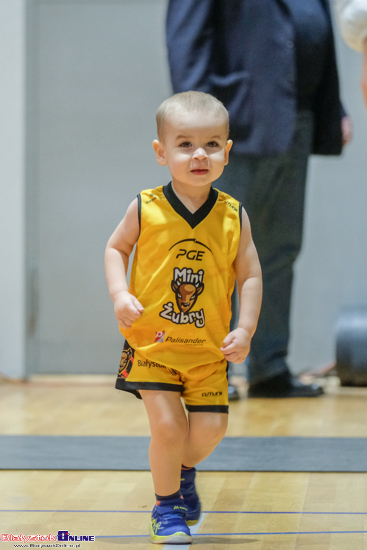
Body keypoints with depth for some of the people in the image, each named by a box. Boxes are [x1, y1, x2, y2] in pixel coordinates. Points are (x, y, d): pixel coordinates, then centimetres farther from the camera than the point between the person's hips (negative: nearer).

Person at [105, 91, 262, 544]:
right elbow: (116, 247, 5)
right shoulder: (146, 209, -9)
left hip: (209, 348, 2)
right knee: (167, 426, -9)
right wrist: (119, 294, -10)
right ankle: (166, 506, 15)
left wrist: (245, 329, -10)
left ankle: (183, 470, 37)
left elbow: (250, 275, 0)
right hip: (151, 342, -2)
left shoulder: (232, 217, -6)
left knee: (210, 427, 1)